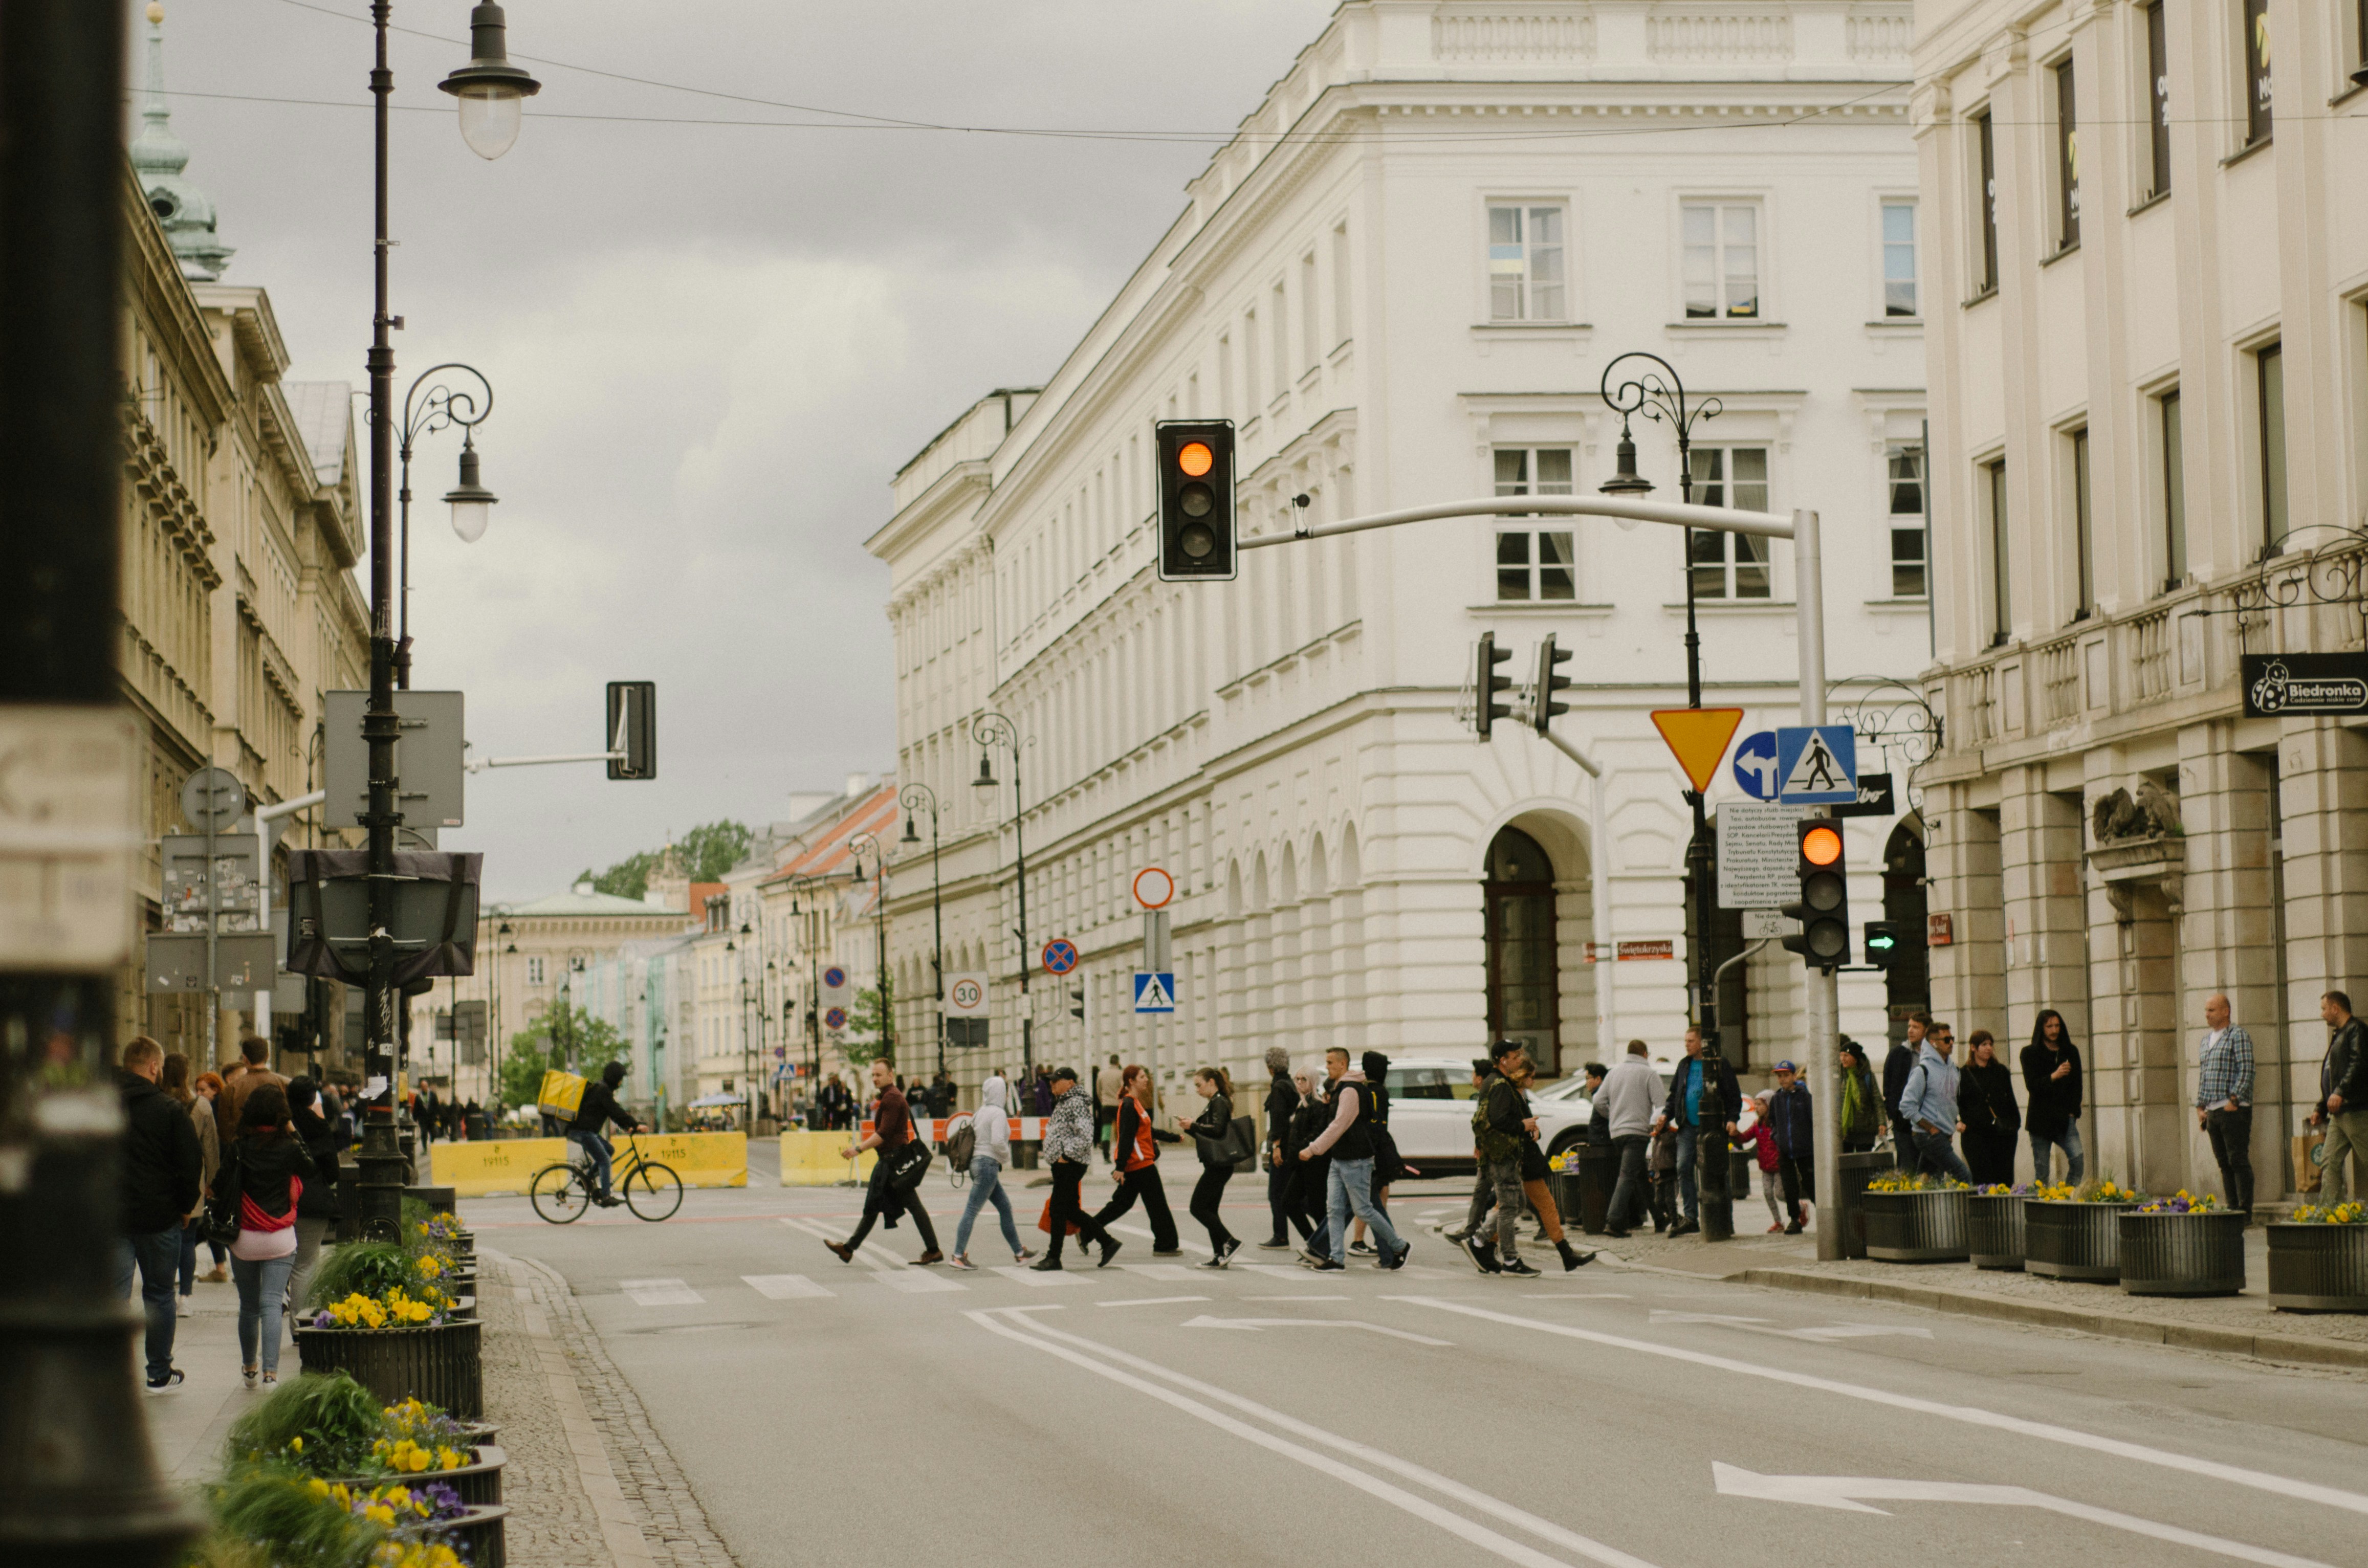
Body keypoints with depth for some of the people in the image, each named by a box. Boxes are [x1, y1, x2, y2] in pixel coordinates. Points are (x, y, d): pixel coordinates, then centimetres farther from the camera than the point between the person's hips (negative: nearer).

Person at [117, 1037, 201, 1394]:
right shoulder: (170, 1110, -8)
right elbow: (190, 1165, -7)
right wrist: (186, 1207, 7)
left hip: (110, 1215, 2)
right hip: (159, 1216, -2)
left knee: (114, 1294, 2)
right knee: (158, 1294, 12)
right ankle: (160, 1374, 20)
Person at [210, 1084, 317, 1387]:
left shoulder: (239, 1148, -5)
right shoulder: (289, 1148, -8)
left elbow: (220, 1188, -2)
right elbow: (314, 1176, 7)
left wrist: (222, 1222, 15)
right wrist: (296, 1135, 8)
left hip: (244, 1238, 2)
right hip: (281, 1240, -1)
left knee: (248, 1306, 16)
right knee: (272, 1304, -4)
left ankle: (249, 1368, 31)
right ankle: (270, 1371, -20)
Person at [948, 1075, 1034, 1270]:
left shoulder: (980, 1113, 13)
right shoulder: (998, 1113, -12)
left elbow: (972, 1136, 13)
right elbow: (998, 1141, -23)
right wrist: (1006, 1157, -4)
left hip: (977, 1162, 9)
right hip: (988, 1164, -9)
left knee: (1005, 1207, 15)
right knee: (972, 1210, -8)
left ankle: (1019, 1253, 20)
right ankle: (958, 1256, -9)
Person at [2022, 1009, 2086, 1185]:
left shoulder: (2071, 1052, 13)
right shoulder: (2030, 1053, 4)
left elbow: (2077, 1085, 15)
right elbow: (2031, 1086, -6)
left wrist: (2073, 1111, 3)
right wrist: (2054, 1077, -21)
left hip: (2065, 1118, 2)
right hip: (2041, 1119, -2)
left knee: (2078, 1160, -16)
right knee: (2041, 1169, -3)